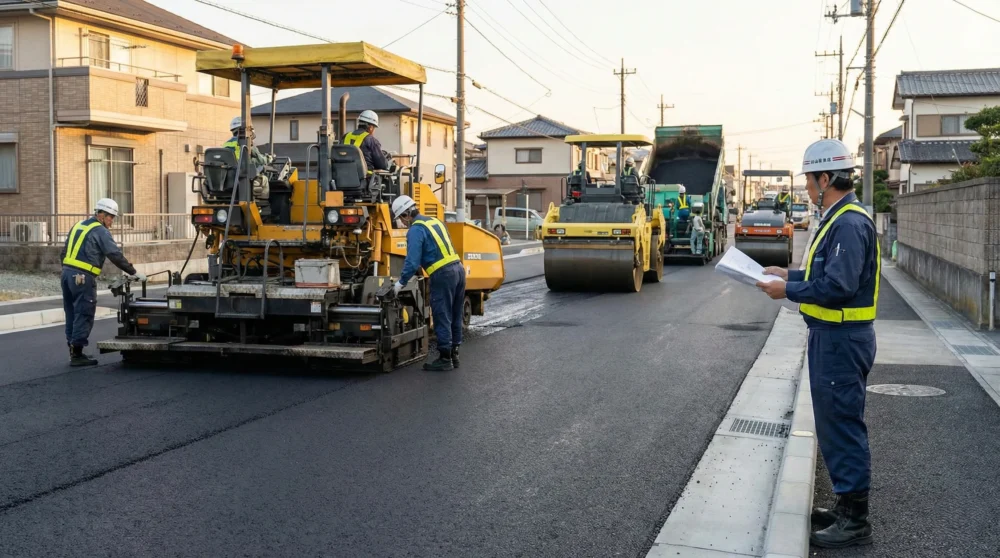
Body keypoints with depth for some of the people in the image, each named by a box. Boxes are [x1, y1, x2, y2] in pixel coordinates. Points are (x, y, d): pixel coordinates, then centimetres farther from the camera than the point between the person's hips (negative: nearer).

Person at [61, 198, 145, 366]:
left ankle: (73, 350, 21)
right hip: (83, 277, -9)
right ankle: (77, 355, -2)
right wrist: (134, 273, -7)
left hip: (67, 273, 9)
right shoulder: (100, 231, -7)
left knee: (72, 314, 14)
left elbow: (63, 253, 22)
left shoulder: (78, 226, 19)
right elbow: (116, 256, -12)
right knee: (84, 316, -3)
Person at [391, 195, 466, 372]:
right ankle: (454, 355, 22)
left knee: (442, 318, 0)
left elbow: (412, 261, -14)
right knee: (455, 317, 14)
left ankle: (445, 359, 4)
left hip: (443, 275, -9)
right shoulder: (435, 221, 17)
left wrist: (401, 282, -2)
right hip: (458, 269, 9)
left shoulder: (416, 230, -8)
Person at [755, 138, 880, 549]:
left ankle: (854, 521, 8)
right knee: (834, 423, 17)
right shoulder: (838, 219, 13)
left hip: (842, 341, -11)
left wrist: (788, 291, -16)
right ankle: (847, 507, 29)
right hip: (831, 337, 11)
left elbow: (838, 286, -26)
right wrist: (790, 275, 16)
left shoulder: (849, 223, -20)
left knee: (843, 426, -3)